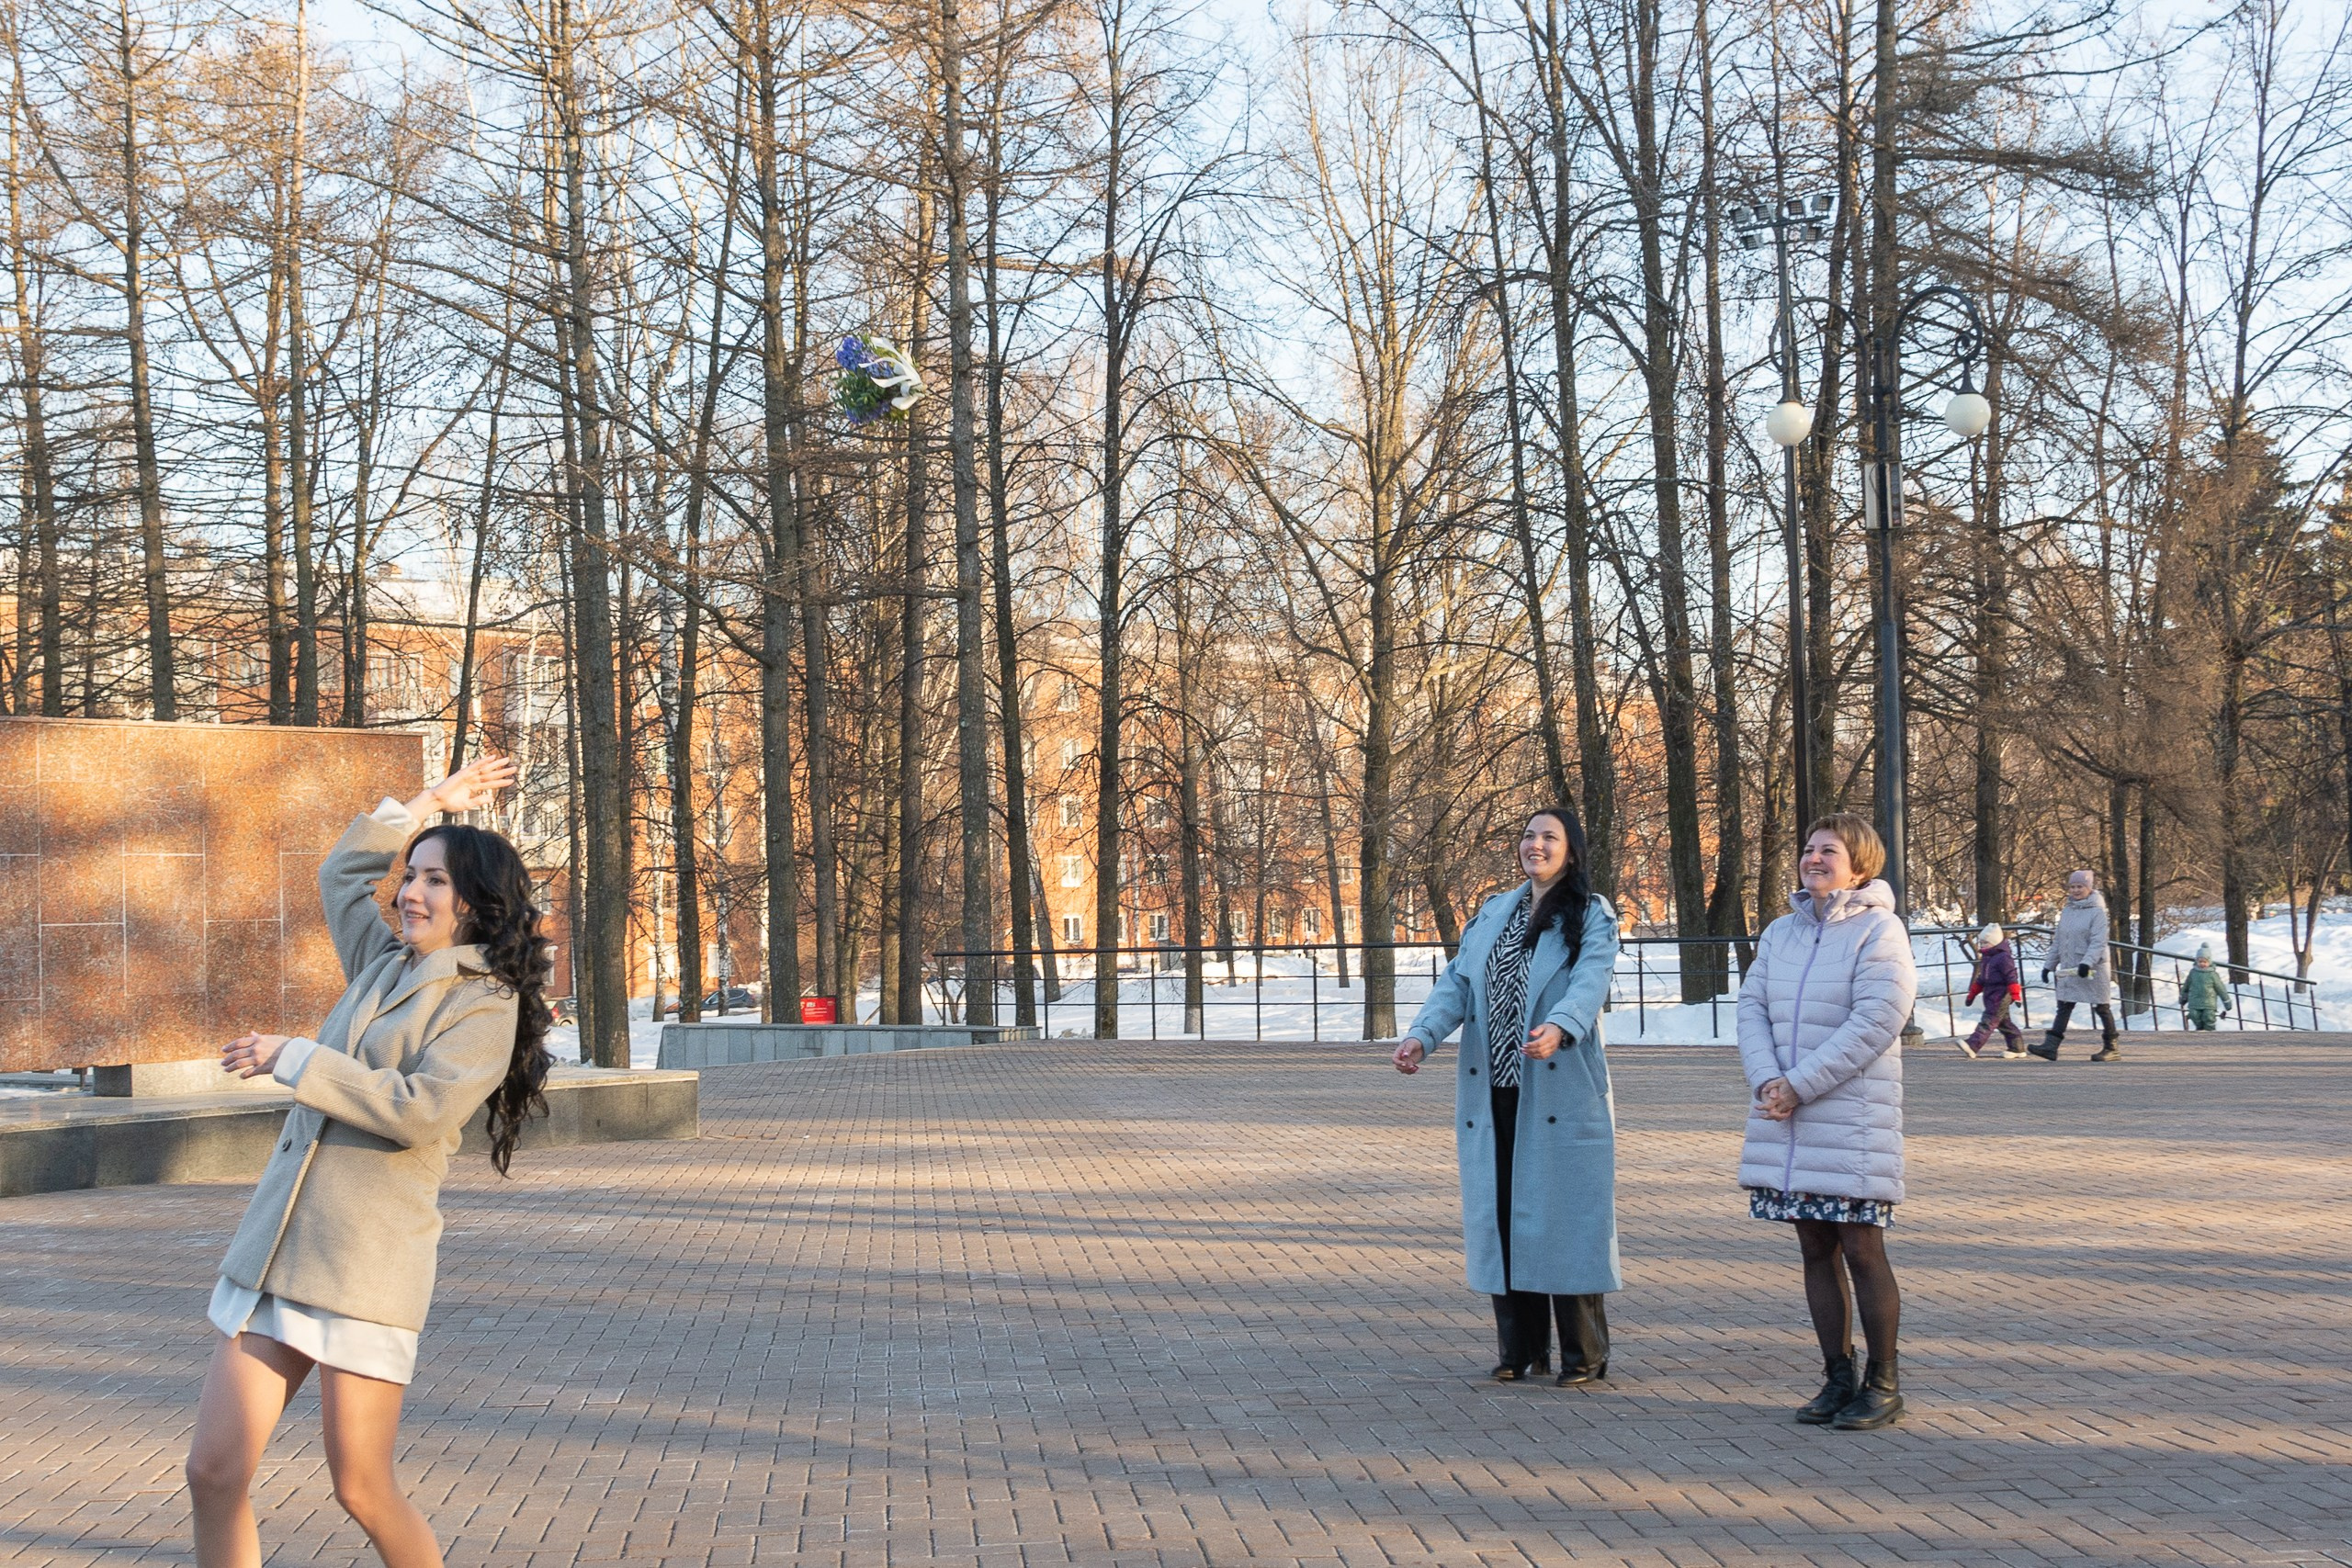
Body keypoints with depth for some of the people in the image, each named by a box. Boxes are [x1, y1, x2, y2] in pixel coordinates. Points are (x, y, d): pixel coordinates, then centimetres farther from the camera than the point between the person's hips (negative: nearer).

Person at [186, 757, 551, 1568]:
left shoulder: (485, 1005, -5)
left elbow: (421, 1109, -19)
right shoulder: (384, 965, 16)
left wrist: (293, 1060, -13)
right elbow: (341, 871, 32)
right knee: (214, 1473, 1)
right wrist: (431, 802, 30)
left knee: (363, 1493, -2)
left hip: (369, 1265, -7)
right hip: (272, 1251, 7)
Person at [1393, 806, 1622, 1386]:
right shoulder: (1492, 914, 17)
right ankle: (1520, 1348, 17)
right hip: (1492, 1095, 5)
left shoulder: (1593, 917, 0)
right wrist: (1422, 1035, -12)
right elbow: (1457, 981, 7)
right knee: (1500, 1213, 7)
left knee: (1565, 1213, -4)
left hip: (1561, 1094, -5)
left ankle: (1584, 1354, 5)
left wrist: (1558, 1028, -38)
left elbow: (1589, 983, -17)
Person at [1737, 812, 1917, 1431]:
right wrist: (1766, 1082, -11)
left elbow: (1875, 1022, -16)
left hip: (1853, 1120, -6)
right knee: (1816, 1248, 9)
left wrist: (1800, 1085, -17)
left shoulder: (1880, 930, -7)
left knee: (1861, 1248, -3)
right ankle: (1839, 1379, 18)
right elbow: (1751, 1007, 7)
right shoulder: (1780, 932, 12)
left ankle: (1882, 1383, 9)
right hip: (1786, 1122, 6)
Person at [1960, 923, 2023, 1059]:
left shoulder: (2003, 957, -12)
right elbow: (1981, 978, 25)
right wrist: (1972, 994, 26)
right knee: (2004, 1023, 13)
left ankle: (1973, 1045, -25)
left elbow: (2011, 977, -17)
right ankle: (2017, 1048, 21)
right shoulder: (1986, 958, 16)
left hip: (2000, 996, -10)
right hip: (1990, 995, 10)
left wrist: (2015, 995, -21)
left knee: (1988, 1022, -15)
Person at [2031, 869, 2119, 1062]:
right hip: (2068, 969, 6)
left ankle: (2110, 1047, 14)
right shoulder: (2067, 912, 12)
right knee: (2064, 1006, 0)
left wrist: (2087, 963, -29)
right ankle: (2051, 1046, -6)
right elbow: (2058, 941, 18)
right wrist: (2049, 965, 16)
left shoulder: (2097, 912, -9)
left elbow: (2099, 942, -18)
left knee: (2101, 1008, 4)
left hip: (2093, 969, -6)